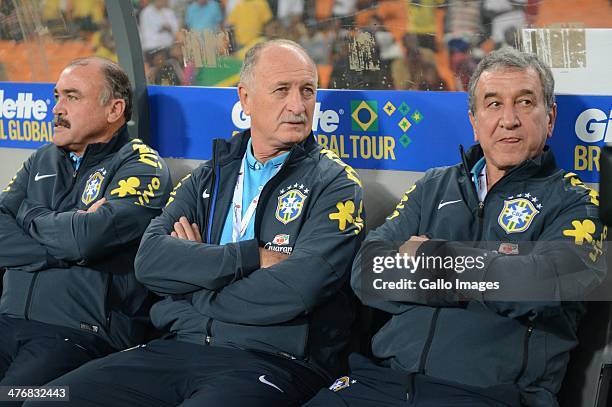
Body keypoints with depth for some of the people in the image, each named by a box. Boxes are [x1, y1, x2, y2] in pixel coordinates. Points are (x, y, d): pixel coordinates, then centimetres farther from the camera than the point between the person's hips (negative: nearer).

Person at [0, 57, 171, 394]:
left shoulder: (140, 165, 1)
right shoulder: (43, 160, 21)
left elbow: (88, 237, -16)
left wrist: (30, 215, 2)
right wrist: (63, 245, -7)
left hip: (82, 333, -5)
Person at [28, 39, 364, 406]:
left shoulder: (335, 184, 0)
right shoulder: (209, 178, 16)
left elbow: (293, 293, -16)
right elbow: (150, 259, -1)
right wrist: (253, 257, -11)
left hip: (273, 360, -5)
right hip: (181, 347, 5)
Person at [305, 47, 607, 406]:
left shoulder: (575, 204, 8)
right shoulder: (434, 188, 20)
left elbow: (540, 286, -13)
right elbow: (367, 274, 7)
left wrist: (424, 255, -1)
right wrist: (487, 273, -4)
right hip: (383, 378, 4)